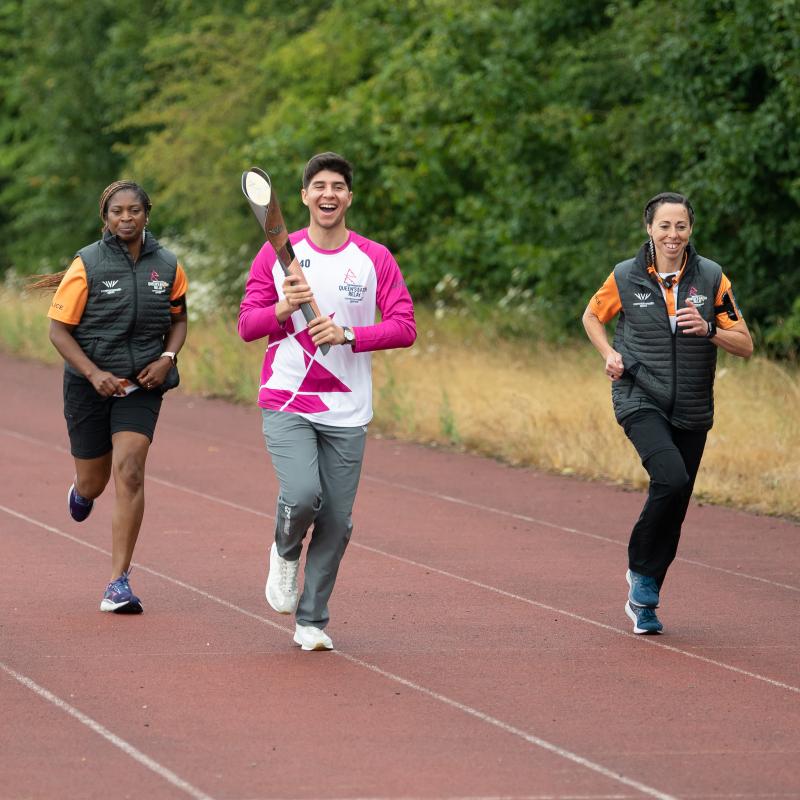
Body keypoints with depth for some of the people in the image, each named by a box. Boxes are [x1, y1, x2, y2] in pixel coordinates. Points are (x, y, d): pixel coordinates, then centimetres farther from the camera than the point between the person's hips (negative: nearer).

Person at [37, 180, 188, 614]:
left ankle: (119, 584, -14)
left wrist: (167, 358, -5)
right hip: (89, 384, -1)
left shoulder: (168, 267, -1)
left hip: (141, 385, 1)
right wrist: (94, 373, -20)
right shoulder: (86, 265, -10)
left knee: (129, 473, -17)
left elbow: (178, 319, 14)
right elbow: (58, 330, -8)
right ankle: (81, 490, 53)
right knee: (93, 484, 10)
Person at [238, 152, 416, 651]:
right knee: (303, 494, -23)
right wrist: (284, 308, -17)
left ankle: (312, 621, 15)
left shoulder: (375, 259, 3)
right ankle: (286, 552, 11)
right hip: (287, 404, -1)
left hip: (347, 413, 1)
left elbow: (405, 327, -3)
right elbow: (247, 325, 3)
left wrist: (348, 334, -17)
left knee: (337, 522, 0)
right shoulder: (277, 254, 3)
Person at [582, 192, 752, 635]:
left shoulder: (711, 278, -1)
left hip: (692, 412, 3)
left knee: (674, 508, 7)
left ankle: (643, 599, 24)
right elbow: (591, 316, 17)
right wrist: (609, 354, -1)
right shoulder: (626, 277, -2)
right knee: (672, 479, -26)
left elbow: (745, 345, 1)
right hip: (640, 401, -3)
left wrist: (707, 329, -17)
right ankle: (641, 570, -4)